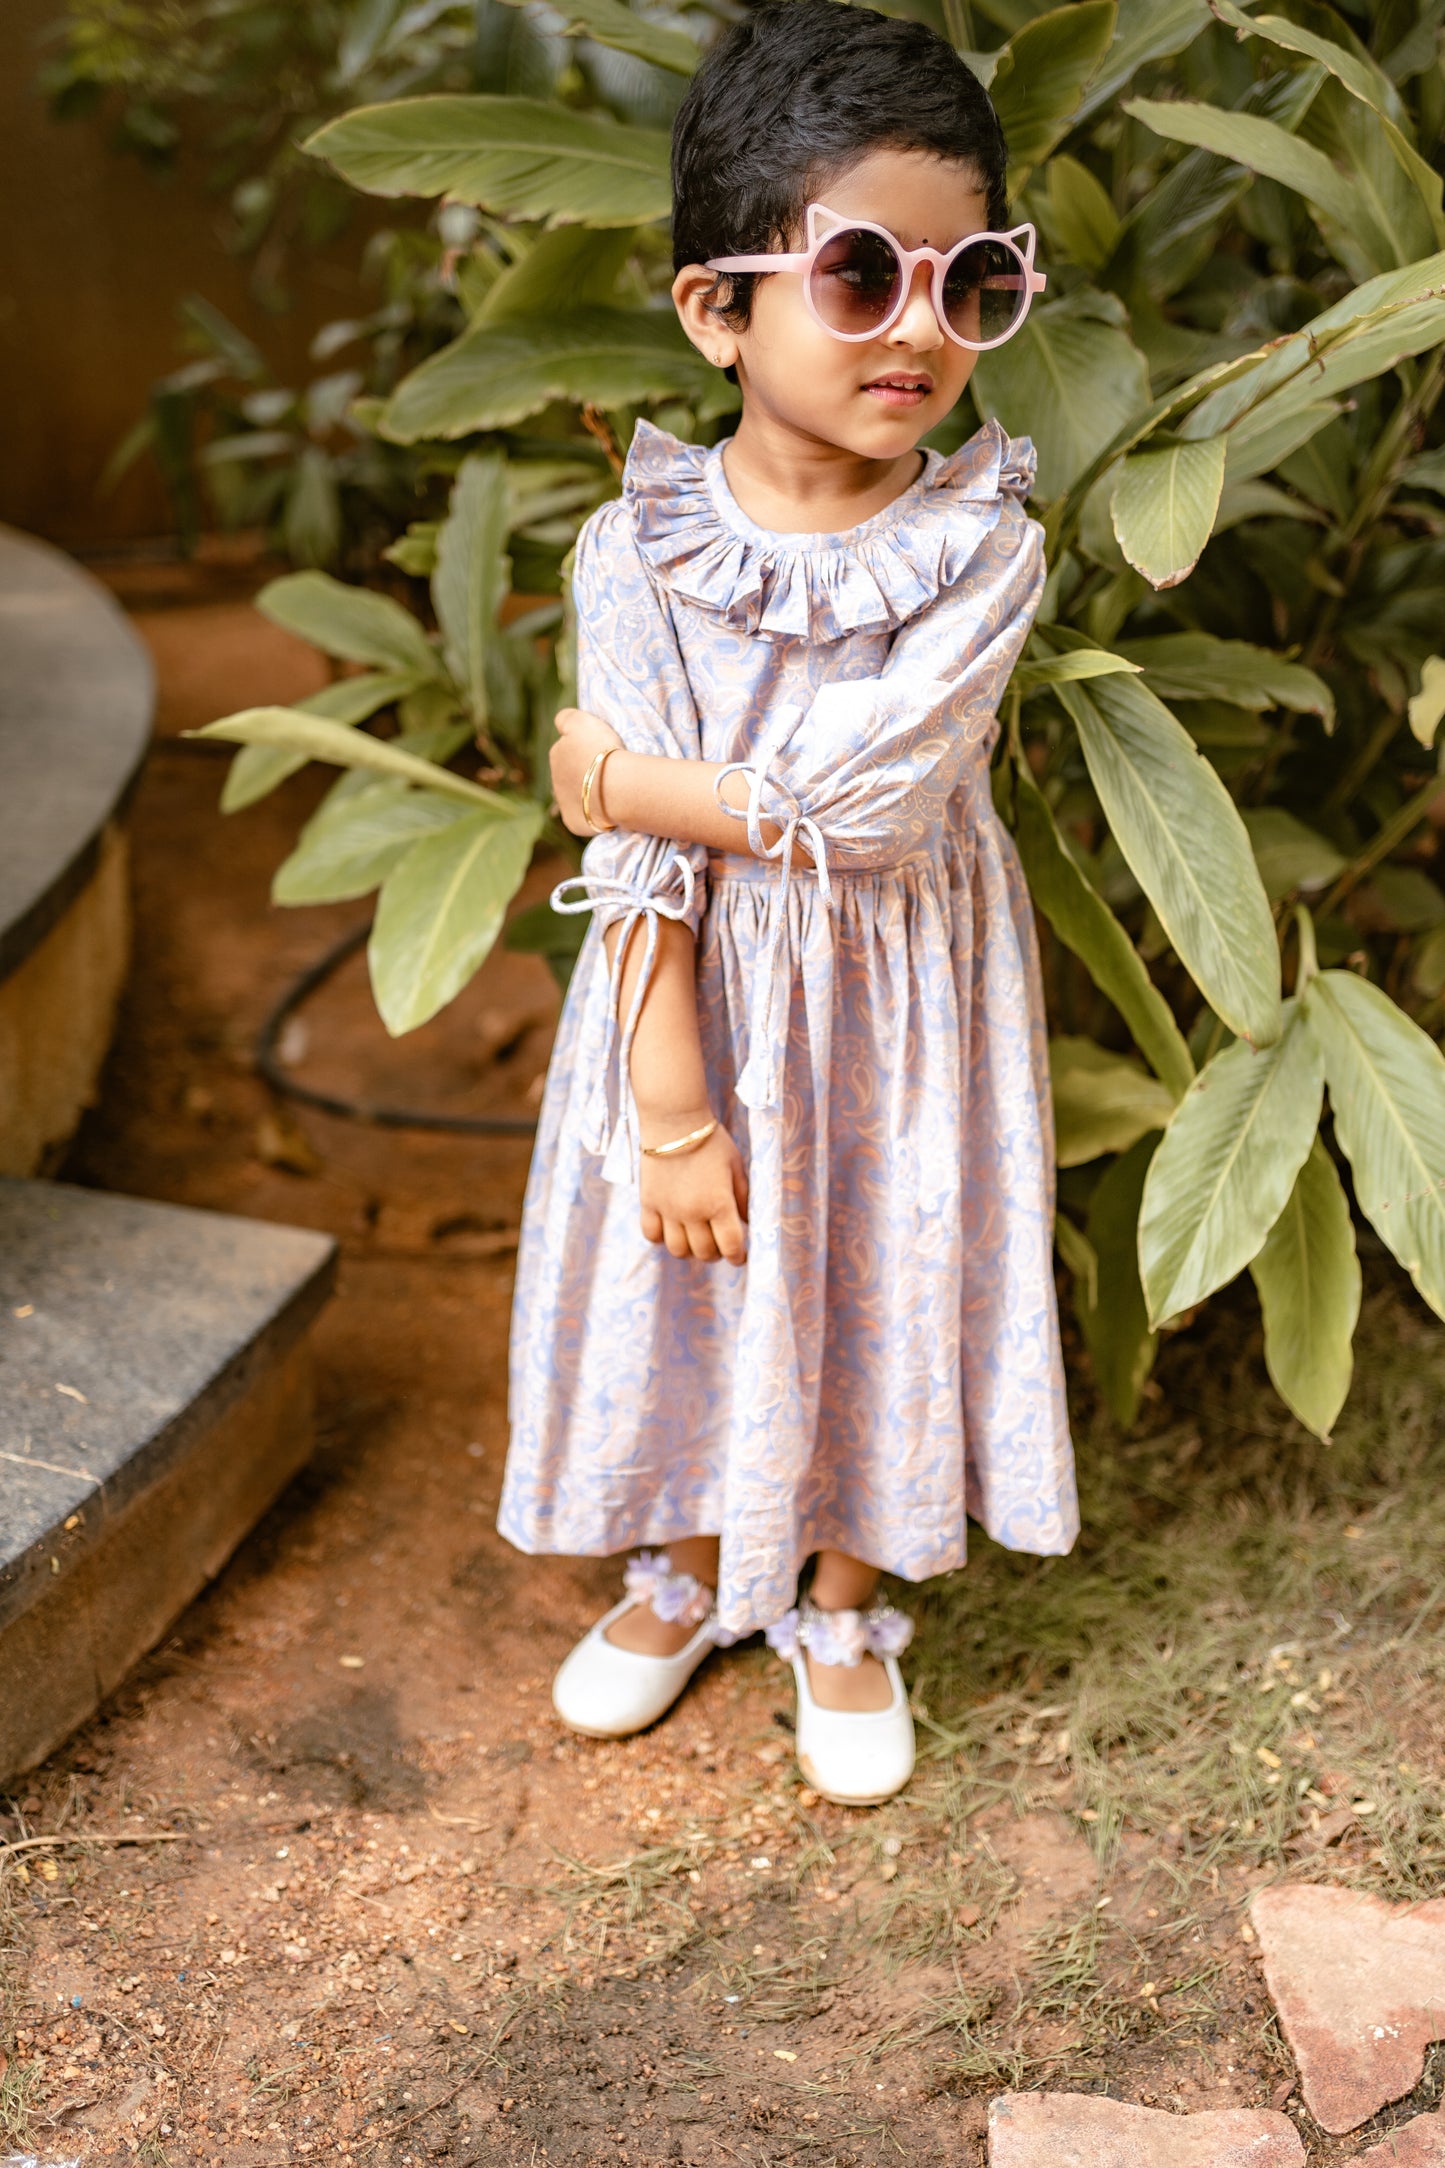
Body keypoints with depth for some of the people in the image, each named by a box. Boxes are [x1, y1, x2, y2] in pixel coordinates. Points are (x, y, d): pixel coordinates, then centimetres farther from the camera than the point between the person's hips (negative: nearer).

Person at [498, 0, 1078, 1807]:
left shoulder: (986, 550, -15)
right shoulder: (640, 550, -13)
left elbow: (862, 813, -25)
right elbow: (638, 861, -15)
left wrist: (627, 778, -18)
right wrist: (672, 1107, -17)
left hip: (895, 1002, 0)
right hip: (697, 996, 1)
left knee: (886, 1277, 14)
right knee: (691, 1284, 16)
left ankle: (844, 1602, 39)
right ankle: (690, 1568, 44)